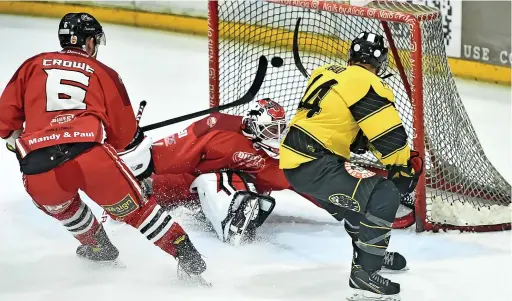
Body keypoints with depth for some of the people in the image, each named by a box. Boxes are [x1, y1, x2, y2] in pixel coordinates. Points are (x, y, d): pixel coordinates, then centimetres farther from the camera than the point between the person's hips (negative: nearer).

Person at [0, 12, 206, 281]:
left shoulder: (34, 65, 23)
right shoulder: (103, 73, 20)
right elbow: (125, 133, 18)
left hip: (39, 169, 1)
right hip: (90, 157, -1)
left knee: (58, 203, 36)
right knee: (134, 207, 16)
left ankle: (98, 247, 45)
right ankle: (187, 255, 11)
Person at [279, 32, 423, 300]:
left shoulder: (326, 74, 15)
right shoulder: (366, 84, -11)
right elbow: (389, 136, -13)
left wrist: (360, 142, 21)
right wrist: (404, 168, 0)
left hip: (295, 158, 9)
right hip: (313, 166, -9)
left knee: (363, 190, 28)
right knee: (384, 197, -15)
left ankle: (370, 250, 45)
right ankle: (364, 273, -12)